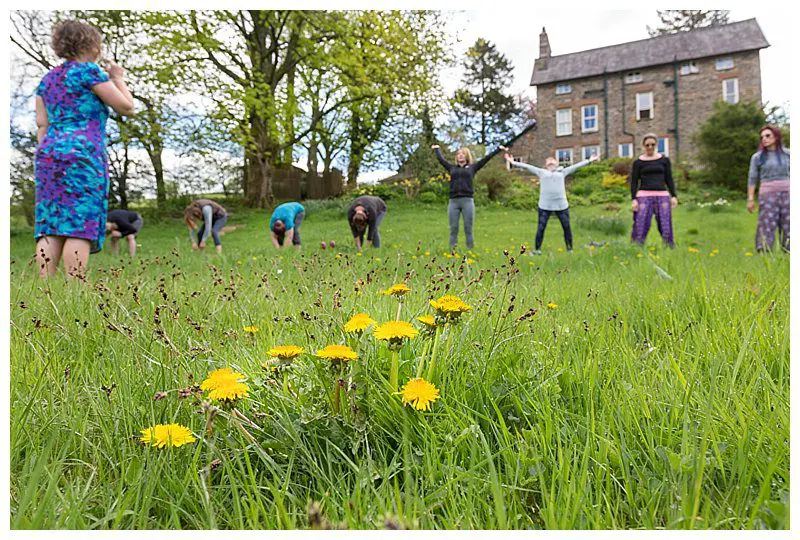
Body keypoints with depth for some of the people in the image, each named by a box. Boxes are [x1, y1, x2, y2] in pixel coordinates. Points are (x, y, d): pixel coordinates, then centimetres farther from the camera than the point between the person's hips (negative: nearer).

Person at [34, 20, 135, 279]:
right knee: (81, 225, -11)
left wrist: (45, 160, 16)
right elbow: (127, 107, 1)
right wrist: (118, 78, 17)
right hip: (82, 153, -7)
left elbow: (42, 124, 16)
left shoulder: (47, 79, 21)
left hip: (49, 153, 7)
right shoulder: (88, 71, 1)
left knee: (50, 227, 0)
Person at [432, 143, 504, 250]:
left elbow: (486, 158, 12)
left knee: (468, 229, 1)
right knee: (453, 229, 3)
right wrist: (436, 149, 43)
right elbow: (440, 159, 29)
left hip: (467, 201, -2)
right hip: (453, 201, 2)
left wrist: (498, 149, 12)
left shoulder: (472, 167, 12)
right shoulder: (452, 168, 17)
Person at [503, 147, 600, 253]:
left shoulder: (562, 172, 20)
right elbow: (526, 166, 10)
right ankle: (537, 249, 10)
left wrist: (589, 160, 21)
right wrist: (513, 163, 4)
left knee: (567, 227, 4)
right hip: (545, 206, -2)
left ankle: (570, 249, 15)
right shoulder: (541, 172, 15)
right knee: (541, 228, -1)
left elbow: (576, 166, 22)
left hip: (562, 205, 2)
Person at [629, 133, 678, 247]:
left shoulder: (664, 160, 12)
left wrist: (674, 196, 3)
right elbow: (634, 182, 3)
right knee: (640, 226, -9)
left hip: (662, 196, 2)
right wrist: (633, 199, -7)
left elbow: (669, 179, 12)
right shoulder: (638, 162, 6)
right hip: (644, 196, -2)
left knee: (666, 226, -2)